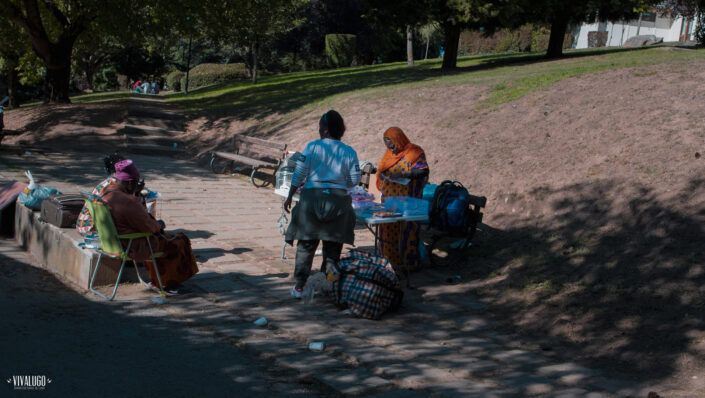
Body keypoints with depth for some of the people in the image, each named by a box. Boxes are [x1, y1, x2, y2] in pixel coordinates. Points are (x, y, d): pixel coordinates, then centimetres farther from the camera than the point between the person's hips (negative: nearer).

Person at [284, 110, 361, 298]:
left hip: (312, 197, -1)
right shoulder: (349, 152, 1)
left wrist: (290, 196, 5)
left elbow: (299, 174, -4)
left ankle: (299, 286, 8)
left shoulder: (312, 147, -4)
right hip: (339, 201, 1)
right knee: (332, 247, 10)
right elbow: (354, 180, 4)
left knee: (306, 244, 7)